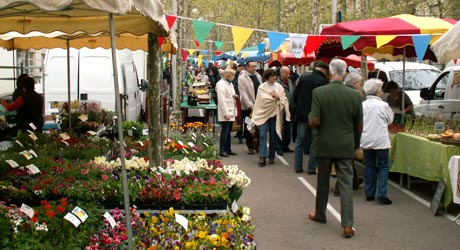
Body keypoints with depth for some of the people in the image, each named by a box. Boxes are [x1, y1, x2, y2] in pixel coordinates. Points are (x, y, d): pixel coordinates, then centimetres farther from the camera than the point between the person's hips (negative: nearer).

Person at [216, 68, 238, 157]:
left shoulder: (230, 83, 17)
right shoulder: (221, 84, -11)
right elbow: (221, 100, -17)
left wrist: (235, 96, 9)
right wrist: (226, 113, -21)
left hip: (231, 111, 9)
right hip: (225, 112, -9)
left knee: (228, 131, 12)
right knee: (225, 131, -8)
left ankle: (228, 149, 17)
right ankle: (222, 150, -3)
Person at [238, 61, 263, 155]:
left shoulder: (258, 76, 10)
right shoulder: (242, 78, -9)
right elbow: (243, 93, -14)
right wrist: (250, 105, -19)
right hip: (247, 107, -5)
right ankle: (250, 147, 15)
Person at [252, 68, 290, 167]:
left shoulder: (279, 87, 7)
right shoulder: (262, 87, 0)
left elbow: (284, 99, 0)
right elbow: (264, 99, -12)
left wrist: (277, 96, -16)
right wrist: (275, 97, -7)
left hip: (275, 113, 2)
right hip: (264, 113, -2)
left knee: (273, 136, 6)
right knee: (262, 135, -11)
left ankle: (271, 157, 15)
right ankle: (262, 158, -16)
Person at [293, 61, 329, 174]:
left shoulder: (303, 78, 0)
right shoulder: (324, 82, -11)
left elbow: (295, 96, 4)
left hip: (302, 115, 3)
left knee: (300, 142, 12)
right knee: (314, 143, 6)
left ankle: (298, 167, 15)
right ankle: (311, 168, 8)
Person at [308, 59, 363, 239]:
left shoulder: (319, 92, -12)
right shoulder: (354, 95, -6)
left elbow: (314, 122, -15)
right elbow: (359, 125, 2)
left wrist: (310, 117, 8)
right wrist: (356, 144, 16)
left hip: (324, 145, 0)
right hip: (346, 146, 1)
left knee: (323, 182, 16)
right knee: (346, 185, 3)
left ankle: (320, 215, 33)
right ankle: (347, 225, 0)